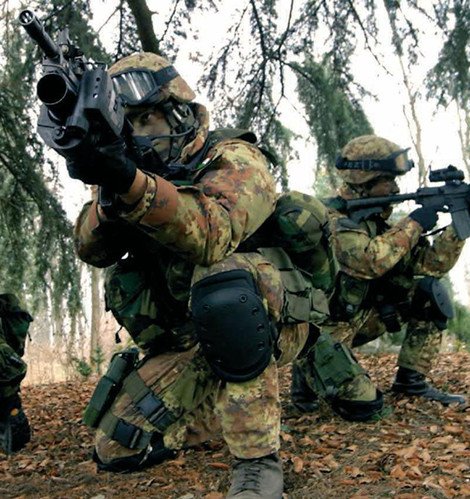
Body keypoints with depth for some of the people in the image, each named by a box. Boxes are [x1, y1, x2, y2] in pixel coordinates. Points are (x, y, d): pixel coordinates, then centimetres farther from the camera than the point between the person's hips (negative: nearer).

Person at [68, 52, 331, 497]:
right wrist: (110, 192, -31)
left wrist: (132, 182, -48)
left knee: (222, 276, -39)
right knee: (117, 450, -3)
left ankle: (257, 460, -30)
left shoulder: (233, 159, -10)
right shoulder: (143, 172, 8)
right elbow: (92, 249, -10)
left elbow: (211, 234, -33)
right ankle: (222, 405, 20)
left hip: (266, 321, -6)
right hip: (190, 342, 6)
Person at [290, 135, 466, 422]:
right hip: (318, 332, -7)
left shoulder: (377, 222, 3)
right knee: (363, 406, -16)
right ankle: (307, 373, 11)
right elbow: (371, 261, -37)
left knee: (429, 294, -2)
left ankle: (411, 380, 8)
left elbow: (432, 264, 1)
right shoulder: (331, 220, -21)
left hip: (354, 321, 8)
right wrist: (413, 225, -24)